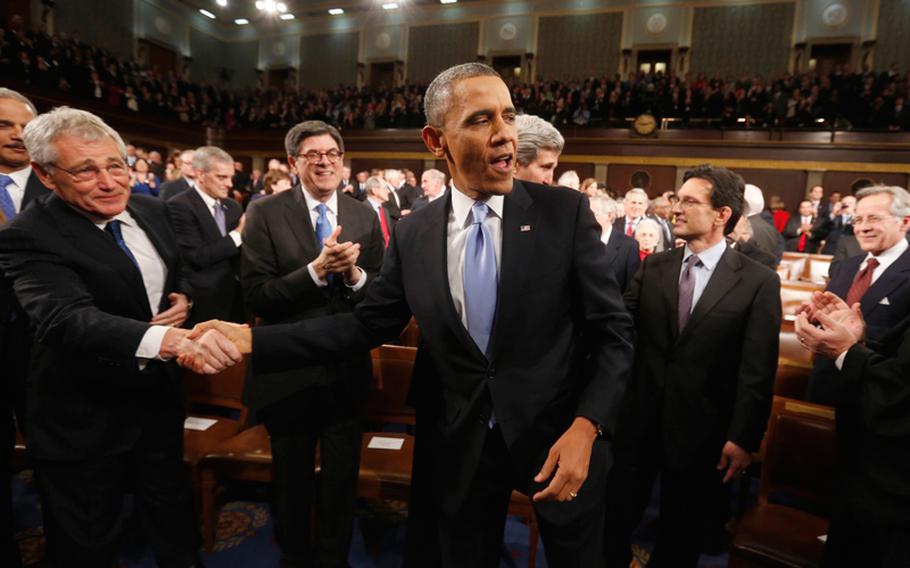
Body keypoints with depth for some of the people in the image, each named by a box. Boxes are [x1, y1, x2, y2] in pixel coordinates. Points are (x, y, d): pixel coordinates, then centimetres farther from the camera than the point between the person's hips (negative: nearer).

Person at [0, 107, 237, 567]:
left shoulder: (151, 210, -2)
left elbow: (182, 271, 13)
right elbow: (68, 319, -37)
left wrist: (183, 299, -11)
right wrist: (169, 339, -55)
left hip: (159, 397, 5)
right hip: (83, 420, -5)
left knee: (174, 518, 25)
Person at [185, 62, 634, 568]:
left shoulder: (566, 211, -10)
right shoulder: (413, 235, -2)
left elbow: (614, 332, -8)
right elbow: (368, 325, 0)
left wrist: (585, 428, -21)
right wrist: (251, 338, -7)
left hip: (558, 437, -1)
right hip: (461, 448, 2)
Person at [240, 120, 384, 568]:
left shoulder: (365, 218, 0)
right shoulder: (265, 214, -8)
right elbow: (256, 296, -16)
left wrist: (354, 275, -21)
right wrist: (317, 270, -27)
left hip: (347, 374, 2)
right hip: (288, 373, -1)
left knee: (341, 484, 18)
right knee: (292, 484, 21)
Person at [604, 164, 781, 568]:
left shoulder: (758, 282, -7)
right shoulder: (652, 268, 3)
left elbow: (757, 371, -8)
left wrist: (743, 437, -10)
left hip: (701, 430, -2)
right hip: (639, 421, 3)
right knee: (615, 520, 16)